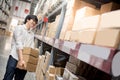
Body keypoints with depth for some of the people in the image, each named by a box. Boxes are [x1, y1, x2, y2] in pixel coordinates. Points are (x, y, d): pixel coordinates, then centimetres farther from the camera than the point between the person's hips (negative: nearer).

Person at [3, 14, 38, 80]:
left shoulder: (32, 34, 15)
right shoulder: (19, 28, -2)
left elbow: (32, 47, 10)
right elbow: (18, 44, -13)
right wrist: (21, 59, -21)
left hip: (25, 59, 5)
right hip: (14, 58, -5)